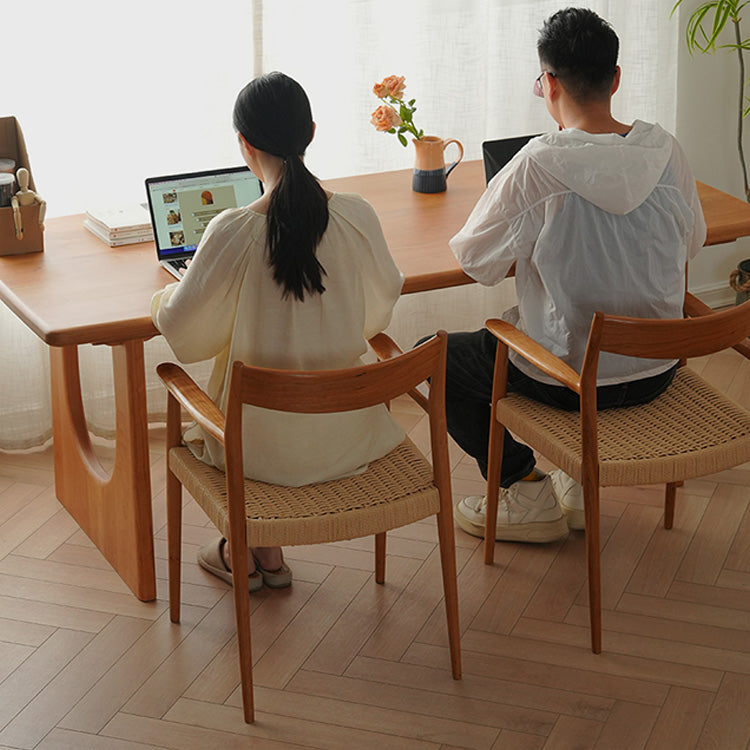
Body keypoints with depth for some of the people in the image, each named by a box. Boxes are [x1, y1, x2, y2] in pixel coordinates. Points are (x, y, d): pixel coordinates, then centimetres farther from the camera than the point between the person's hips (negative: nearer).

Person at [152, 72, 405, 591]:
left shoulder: (234, 231, -22)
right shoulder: (358, 216, -11)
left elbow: (183, 329, -11)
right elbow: (379, 309, 5)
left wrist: (170, 292, 12)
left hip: (266, 443, -3)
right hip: (346, 433, 3)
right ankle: (267, 552, 39)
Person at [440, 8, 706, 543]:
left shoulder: (540, 165, -22)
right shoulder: (666, 152, -7)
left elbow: (475, 259, -13)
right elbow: (692, 243, 9)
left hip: (569, 378, -6)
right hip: (655, 372, 6)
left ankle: (528, 492, 15)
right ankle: (581, 481, 31)